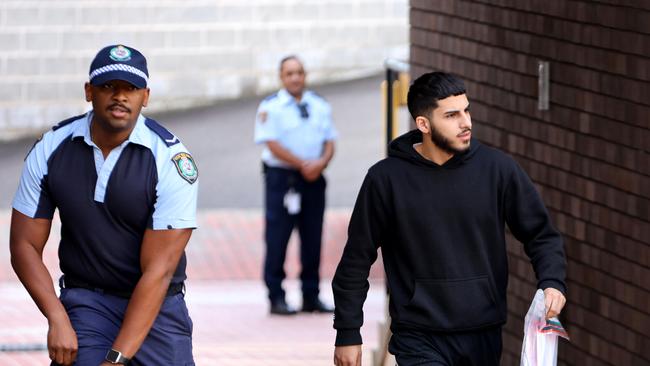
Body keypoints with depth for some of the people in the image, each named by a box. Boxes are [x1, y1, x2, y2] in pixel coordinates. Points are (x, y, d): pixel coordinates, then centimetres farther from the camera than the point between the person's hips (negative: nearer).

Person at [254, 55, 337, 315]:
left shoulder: (320, 106, 13)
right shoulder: (270, 107, -3)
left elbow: (329, 141, 11)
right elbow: (272, 144, -11)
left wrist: (321, 162, -10)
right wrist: (303, 164, -15)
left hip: (314, 178, 5)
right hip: (282, 177, -5)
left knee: (312, 239, 7)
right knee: (277, 241, -6)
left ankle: (311, 297, 13)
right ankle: (276, 298, -2)